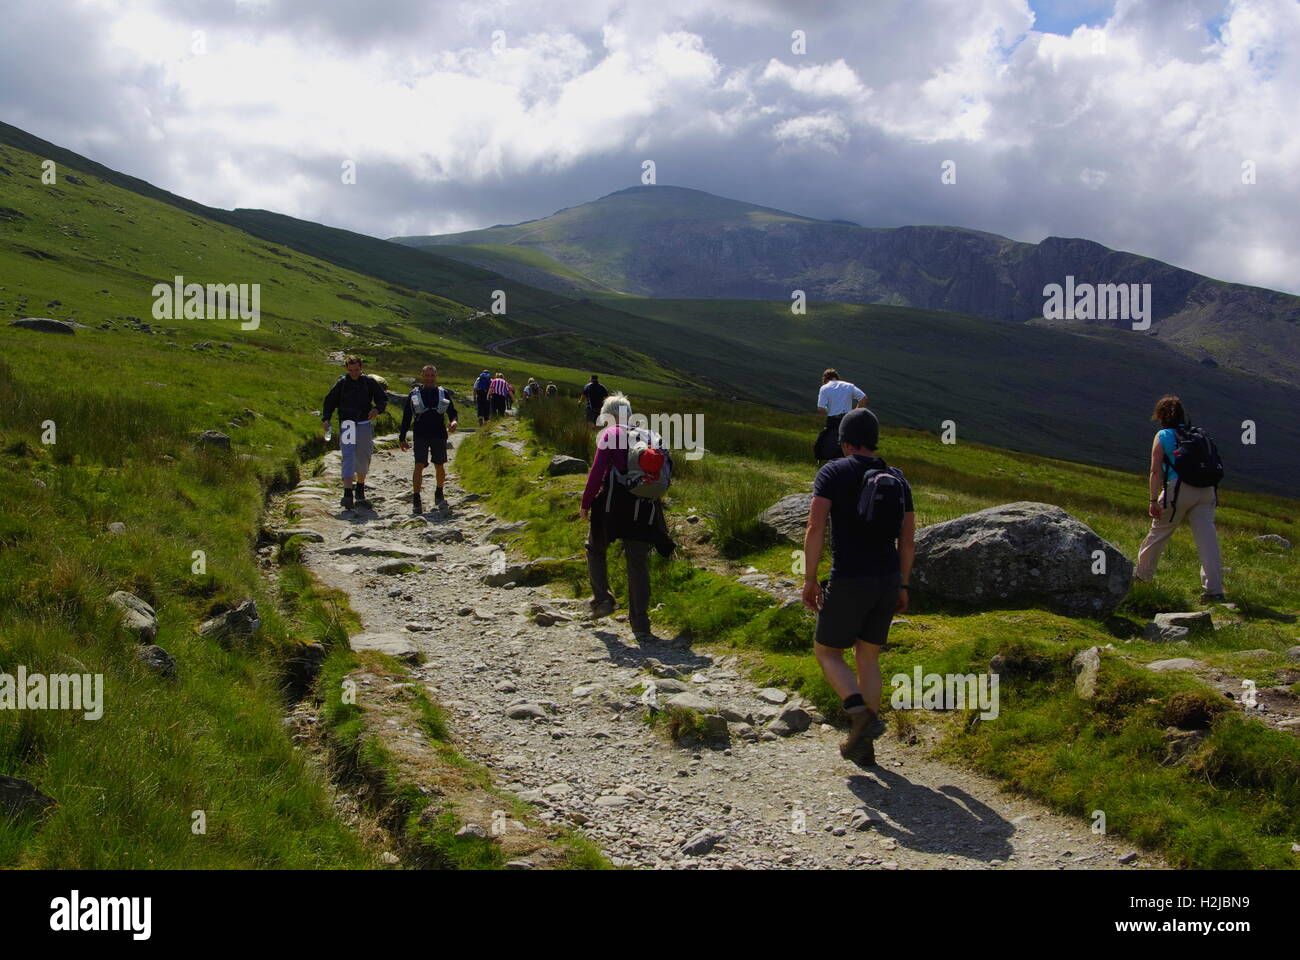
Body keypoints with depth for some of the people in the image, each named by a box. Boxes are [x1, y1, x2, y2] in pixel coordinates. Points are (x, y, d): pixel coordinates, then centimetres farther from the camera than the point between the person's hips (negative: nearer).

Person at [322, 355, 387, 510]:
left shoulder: (368, 382, 3)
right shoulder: (341, 383, 1)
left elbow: (383, 397, 12)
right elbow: (329, 402, 8)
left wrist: (377, 409, -9)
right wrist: (326, 419, -6)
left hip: (364, 426, 3)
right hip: (346, 425, -2)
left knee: (364, 459, 12)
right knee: (348, 457, -15)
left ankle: (360, 492, 31)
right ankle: (347, 494, -24)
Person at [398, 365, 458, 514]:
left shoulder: (444, 393, 9)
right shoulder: (414, 394, 6)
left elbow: (453, 412, 11)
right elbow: (406, 418, 9)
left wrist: (453, 422, -13)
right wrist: (402, 438, 7)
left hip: (439, 435, 2)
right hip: (420, 436, -2)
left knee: (440, 467, 9)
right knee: (419, 466, -11)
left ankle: (439, 493, 31)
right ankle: (416, 500, -11)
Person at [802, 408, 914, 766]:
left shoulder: (833, 472, -6)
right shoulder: (897, 478, 10)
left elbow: (816, 527, -15)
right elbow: (908, 539, 10)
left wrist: (809, 579, -9)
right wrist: (902, 586, 18)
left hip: (849, 582, -5)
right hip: (888, 581, 5)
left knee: (827, 652, 12)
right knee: (868, 658, 16)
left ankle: (862, 715, -11)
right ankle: (863, 745, 19)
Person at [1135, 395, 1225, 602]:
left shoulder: (1162, 436, 4)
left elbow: (1156, 471, -5)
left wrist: (1153, 501, -7)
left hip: (1179, 489, -4)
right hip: (1206, 490, 4)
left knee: (1158, 534, 14)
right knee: (1207, 539, -3)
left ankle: (1142, 576, 30)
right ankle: (1214, 590, -10)